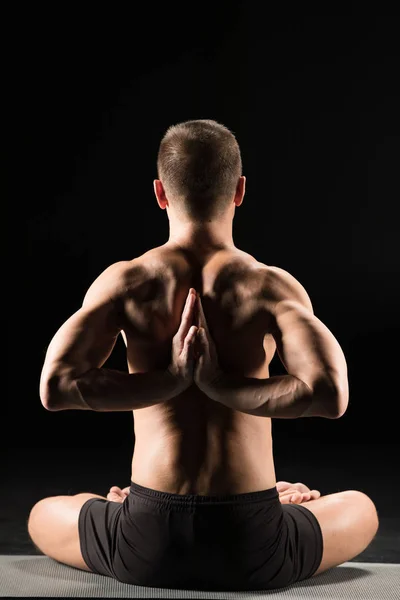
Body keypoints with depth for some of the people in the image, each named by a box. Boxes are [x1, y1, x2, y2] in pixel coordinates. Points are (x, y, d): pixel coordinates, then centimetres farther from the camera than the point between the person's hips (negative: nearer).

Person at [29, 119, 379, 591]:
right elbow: (330, 395, -23)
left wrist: (169, 380, -11)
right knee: (362, 508, 32)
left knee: (42, 515, 33)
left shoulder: (127, 282, -3)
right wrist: (223, 385, -13)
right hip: (252, 547, -1)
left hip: (148, 547, 1)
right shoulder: (272, 286, -5)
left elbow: (55, 388, -18)